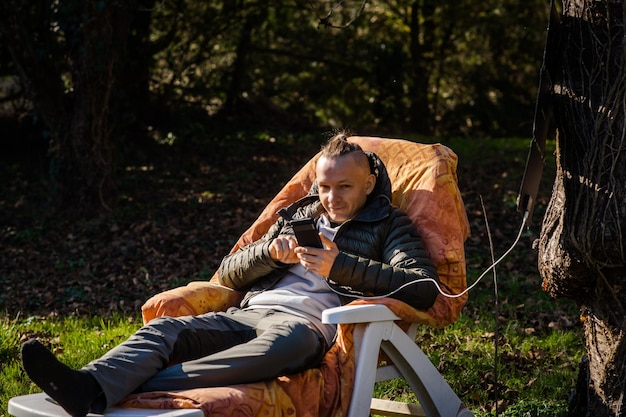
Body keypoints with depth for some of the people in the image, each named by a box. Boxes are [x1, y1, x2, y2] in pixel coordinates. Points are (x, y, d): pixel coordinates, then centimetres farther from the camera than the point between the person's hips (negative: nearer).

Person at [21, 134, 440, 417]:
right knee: (165, 328, -24)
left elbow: (424, 288, -2)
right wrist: (270, 251, 4)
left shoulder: (388, 224, 17)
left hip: (309, 321, -5)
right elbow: (229, 273, 26)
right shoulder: (298, 215, 30)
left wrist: (341, 267, -9)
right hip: (249, 312, 6)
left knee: (281, 344, -43)